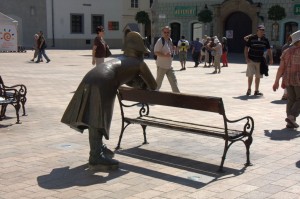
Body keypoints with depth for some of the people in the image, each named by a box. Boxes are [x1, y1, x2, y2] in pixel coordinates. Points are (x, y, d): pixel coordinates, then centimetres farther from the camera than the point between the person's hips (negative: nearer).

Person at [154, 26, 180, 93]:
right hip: (161, 65, -7)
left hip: (169, 65, 7)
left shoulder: (170, 40, 9)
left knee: (173, 80, 8)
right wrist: (165, 55, -30)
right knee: (158, 81, 3)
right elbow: (156, 52, -21)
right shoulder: (160, 41, -16)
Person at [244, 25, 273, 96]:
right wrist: (246, 58, -12)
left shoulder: (265, 40, 2)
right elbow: (246, 48, -3)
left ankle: (256, 91, 17)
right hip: (251, 60, -3)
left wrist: (271, 59, -3)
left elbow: (269, 50, 8)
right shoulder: (251, 38, -6)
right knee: (250, 75, -6)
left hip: (260, 61, 3)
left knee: (258, 76, 7)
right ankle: (249, 89, 12)